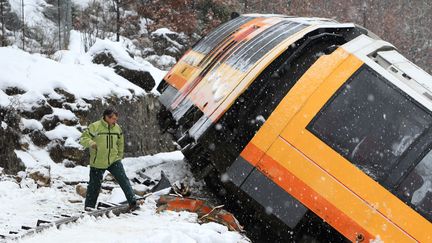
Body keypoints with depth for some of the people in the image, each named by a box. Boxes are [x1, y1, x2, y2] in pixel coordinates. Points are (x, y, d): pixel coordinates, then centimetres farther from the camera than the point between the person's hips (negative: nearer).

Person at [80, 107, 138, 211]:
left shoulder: (117, 128, 3)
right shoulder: (95, 127, -12)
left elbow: (120, 143, 18)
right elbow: (83, 138, -10)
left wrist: (119, 155, 18)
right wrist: (91, 143, -29)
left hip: (114, 161, 3)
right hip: (97, 163, -3)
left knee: (124, 180, -9)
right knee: (95, 185, 8)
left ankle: (132, 203, -8)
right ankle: (89, 206, 25)